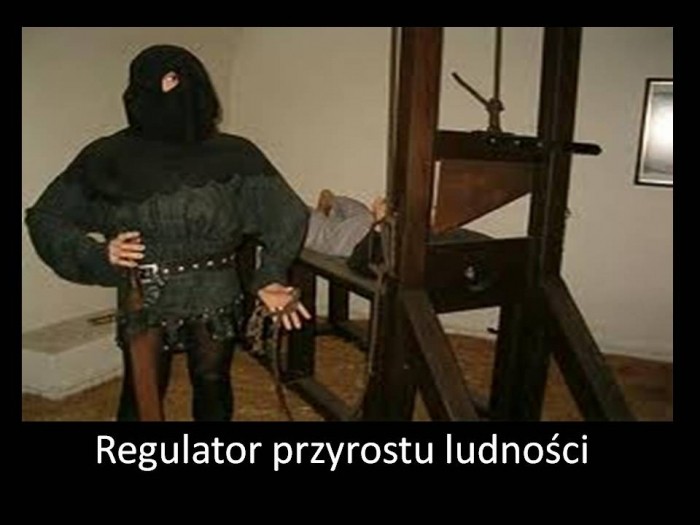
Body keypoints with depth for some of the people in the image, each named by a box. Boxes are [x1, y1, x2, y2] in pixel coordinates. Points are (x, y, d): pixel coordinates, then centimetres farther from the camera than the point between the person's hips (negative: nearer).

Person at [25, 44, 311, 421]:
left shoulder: (233, 155, -5)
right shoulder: (110, 156, -5)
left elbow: (285, 214, -1)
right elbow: (46, 217, 3)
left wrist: (269, 278, -11)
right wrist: (97, 256, -12)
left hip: (216, 298, 1)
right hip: (145, 302, -1)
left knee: (213, 388, 18)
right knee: (142, 396, 8)